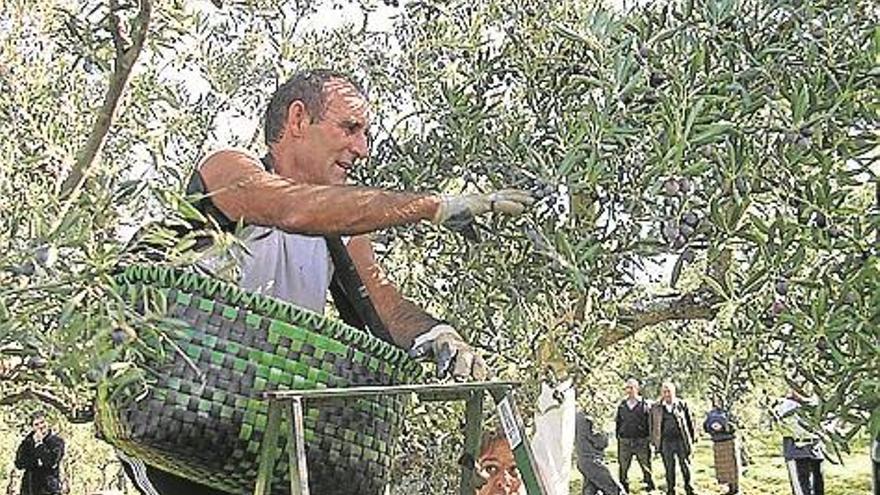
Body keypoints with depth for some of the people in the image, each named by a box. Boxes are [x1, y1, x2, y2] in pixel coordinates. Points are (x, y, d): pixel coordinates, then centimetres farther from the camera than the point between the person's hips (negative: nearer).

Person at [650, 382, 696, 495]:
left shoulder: (682, 405, 3)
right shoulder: (656, 408, 5)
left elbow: (690, 422, 8)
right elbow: (653, 427, 12)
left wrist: (691, 439, 4)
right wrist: (655, 443, 8)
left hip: (681, 440, -1)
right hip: (666, 442, 1)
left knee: (685, 466, 3)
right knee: (669, 469, 4)